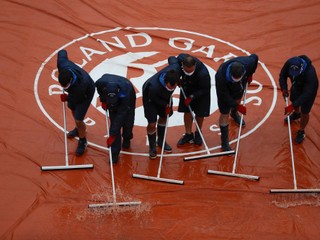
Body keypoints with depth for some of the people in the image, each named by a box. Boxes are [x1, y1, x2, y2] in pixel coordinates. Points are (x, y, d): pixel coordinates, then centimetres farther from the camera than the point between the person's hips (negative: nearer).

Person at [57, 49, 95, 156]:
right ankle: (79, 129, 59)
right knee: (72, 109, 28)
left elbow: (77, 99, -25)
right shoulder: (62, 64, -38)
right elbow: (62, 52, -14)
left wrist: (66, 98, -7)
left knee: (78, 120, -3)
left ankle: (82, 141, 27)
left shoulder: (81, 84, -48)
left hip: (85, 94, -6)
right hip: (73, 90, 7)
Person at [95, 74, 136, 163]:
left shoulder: (125, 93, -48)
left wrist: (112, 135, -39)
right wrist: (103, 100, -12)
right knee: (114, 124, -8)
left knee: (128, 123, 5)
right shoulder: (100, 83, -40)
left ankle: (126, 139, 40)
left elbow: (120, 115, -42)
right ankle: (114, 153, -1)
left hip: (128, 99, -2)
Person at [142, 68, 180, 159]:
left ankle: (161, 141, 42)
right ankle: (152, 147, 19)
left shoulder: (173, 72, -36)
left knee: (164, 117, 19)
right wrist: (165, 105, -19)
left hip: (164, 97, 6)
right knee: (152, 123, -6)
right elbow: (153, 98, -24)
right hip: (150, 98, -6)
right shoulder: (154, 87, -48)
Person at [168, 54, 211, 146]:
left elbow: (205, 89, -25)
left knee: (200, 113, 5)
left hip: (200, 89, -4)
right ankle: (188, 134, 24)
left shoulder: (203, 73, -43)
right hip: (186, 86, 4)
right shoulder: (180, 58, -33)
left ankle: (198, 133, 31)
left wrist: (192, 97, -29)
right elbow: (171, 58, -9)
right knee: (187, 111, 7)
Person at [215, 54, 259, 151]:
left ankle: (234, 113, 71)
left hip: (239, 87, 4)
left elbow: (255, 57, -13)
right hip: (225, 90, -4)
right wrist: (237, 106, -29)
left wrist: (250, 74, -7)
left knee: (238, 99, 34)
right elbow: (224, 95, -31)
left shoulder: (248, 63, -40)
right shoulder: (220, 76, -47)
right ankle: (224, 142, 18)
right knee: (224, 114, 3)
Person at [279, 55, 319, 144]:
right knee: (293, 100, 29)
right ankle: (296, 113, 63)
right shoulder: (289, 63, -33)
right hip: (297, 85, 5)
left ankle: (301, 132, 30)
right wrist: (284, 89, -29)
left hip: (309, 89, -5)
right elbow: (282, 76, -14)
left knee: (304, 112, 3)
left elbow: (307, 93, -41)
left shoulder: (310, 73, -46)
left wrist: (293, 106, -44)